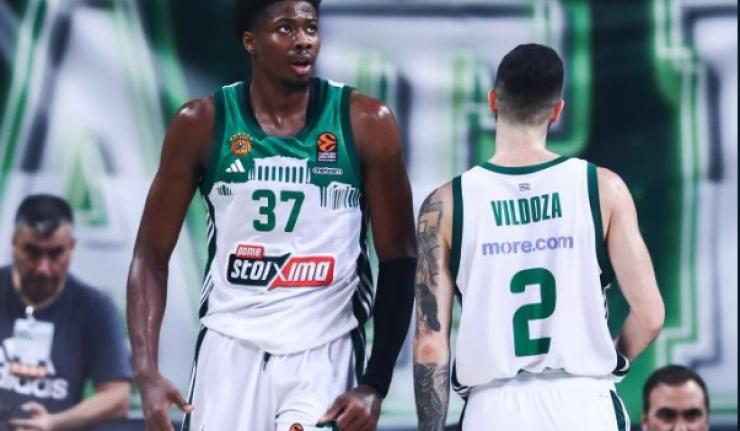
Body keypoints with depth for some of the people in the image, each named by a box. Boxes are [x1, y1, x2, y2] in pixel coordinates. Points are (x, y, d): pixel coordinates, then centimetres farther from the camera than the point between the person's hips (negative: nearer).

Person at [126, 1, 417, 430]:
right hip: (230, 353, 1)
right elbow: (152, 257, 1)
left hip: (324, 358, -1)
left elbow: (399, 262, 0)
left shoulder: (366, 123, -4)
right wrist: (147, 370, -12)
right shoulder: (202, 124, -2)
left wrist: (376, 385, -9)